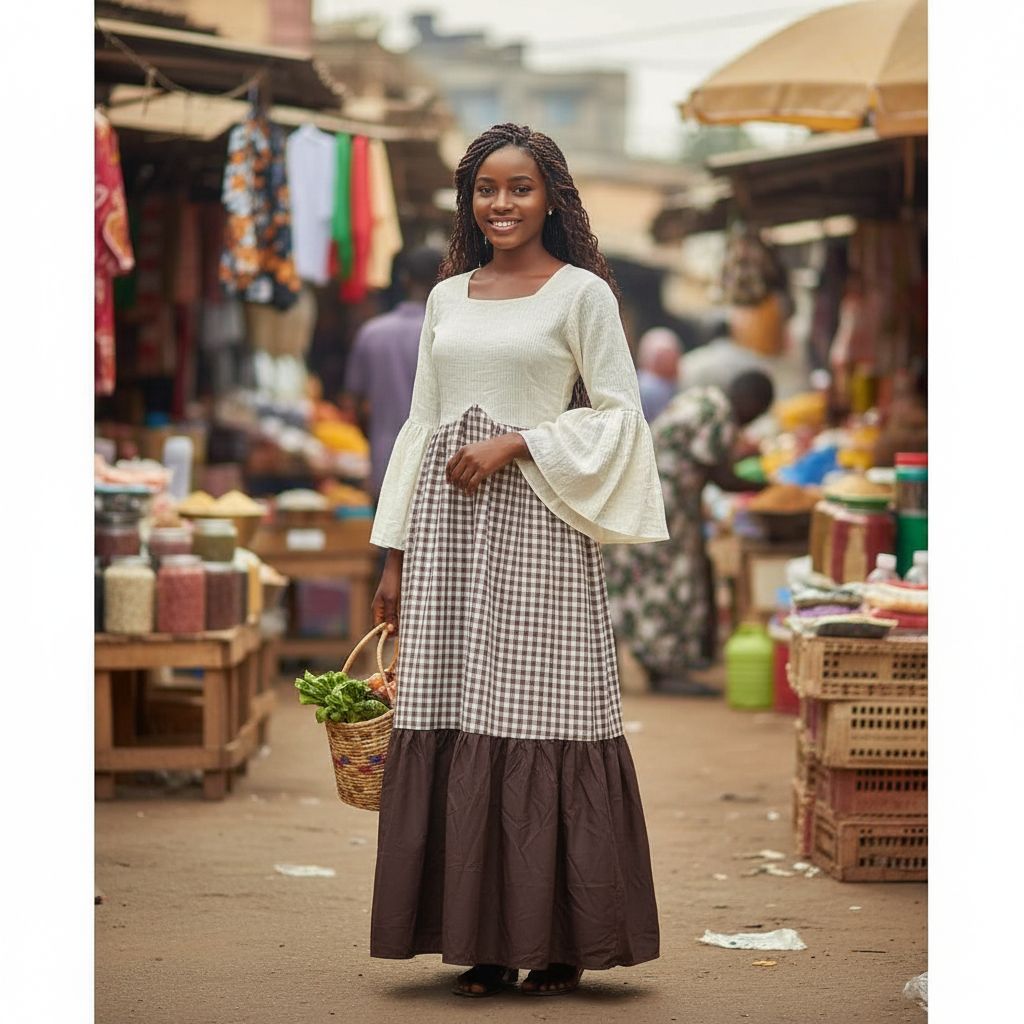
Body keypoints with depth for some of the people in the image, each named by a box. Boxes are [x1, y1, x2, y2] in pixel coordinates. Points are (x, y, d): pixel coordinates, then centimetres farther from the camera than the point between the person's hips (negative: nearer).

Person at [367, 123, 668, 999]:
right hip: (449, 526, 5)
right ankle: (484, 941, 7)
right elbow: (422, 425, 17)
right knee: (454, 722, 1)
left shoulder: (580, 292, 2)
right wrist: (396, 554, 14)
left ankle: (560, 943, 1)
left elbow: (619, 412, -2)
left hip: (535, 523, -5)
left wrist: (515, 443, -12)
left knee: (540, 721, -6)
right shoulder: (448, 297, 16)